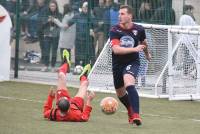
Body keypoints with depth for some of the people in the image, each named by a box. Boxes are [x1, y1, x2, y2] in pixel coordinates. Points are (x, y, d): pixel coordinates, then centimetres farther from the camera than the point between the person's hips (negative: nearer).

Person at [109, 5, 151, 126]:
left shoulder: (139, 29, -8)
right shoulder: (114, 31, -14)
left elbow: (143, 43, 16)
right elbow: (116, 49, -28)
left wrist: (147, 53, 34)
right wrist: (135, 49, -35)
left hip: (132, 62, -3)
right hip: (118, 64, 3)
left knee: (129, 84, -32)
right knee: (120, 94, 17)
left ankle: (136, 115, -36)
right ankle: (131, 111, 48)